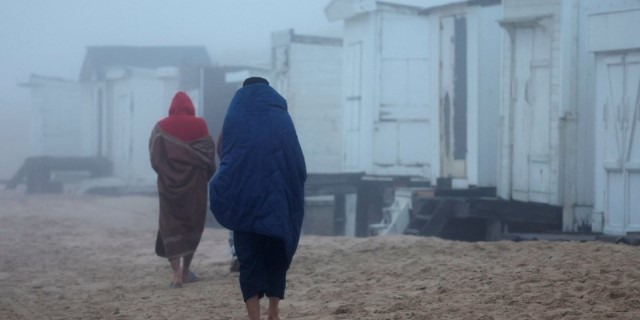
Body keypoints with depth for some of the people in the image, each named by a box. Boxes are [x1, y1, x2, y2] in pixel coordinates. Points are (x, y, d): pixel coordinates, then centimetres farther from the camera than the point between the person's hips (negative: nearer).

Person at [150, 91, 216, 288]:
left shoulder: (161, 127, -1)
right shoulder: (199, 125, -4)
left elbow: (154, 158, -3)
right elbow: (209, 155, -6)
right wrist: (206, 176, 9)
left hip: (168, 183, 0)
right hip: (194, 182, 0)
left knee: (171, 226, 1)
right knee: (192, 224, 14)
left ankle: (176, 273, -15)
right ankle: (185, 272, 18)